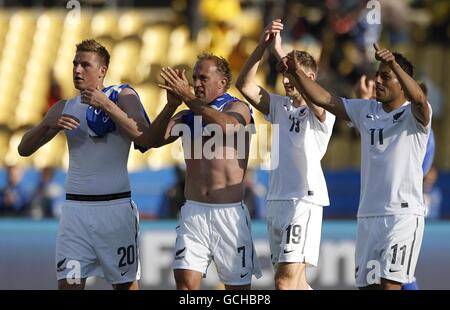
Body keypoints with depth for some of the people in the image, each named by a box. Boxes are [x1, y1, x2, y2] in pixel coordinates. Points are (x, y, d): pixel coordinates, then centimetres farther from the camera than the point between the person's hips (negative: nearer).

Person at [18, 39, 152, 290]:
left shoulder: (123, 96, 2)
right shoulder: (64, 109, 13)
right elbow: (24, 149, 8)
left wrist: (107, 105, -21)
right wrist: (49, 124, -11)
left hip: (116, 206, -3)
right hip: (76, 206, 3)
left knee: (126, 284, 4)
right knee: (68, 283, -6)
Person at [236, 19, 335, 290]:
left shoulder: (321, 112, -3)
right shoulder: (280, 106, 15)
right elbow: (245, 85, 5)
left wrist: (282, 53, -22)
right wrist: (262, 46, -7)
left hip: (304, 199, -7)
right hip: (276, 199, 7)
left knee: (286, 280, -17)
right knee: (295, 281, 13)